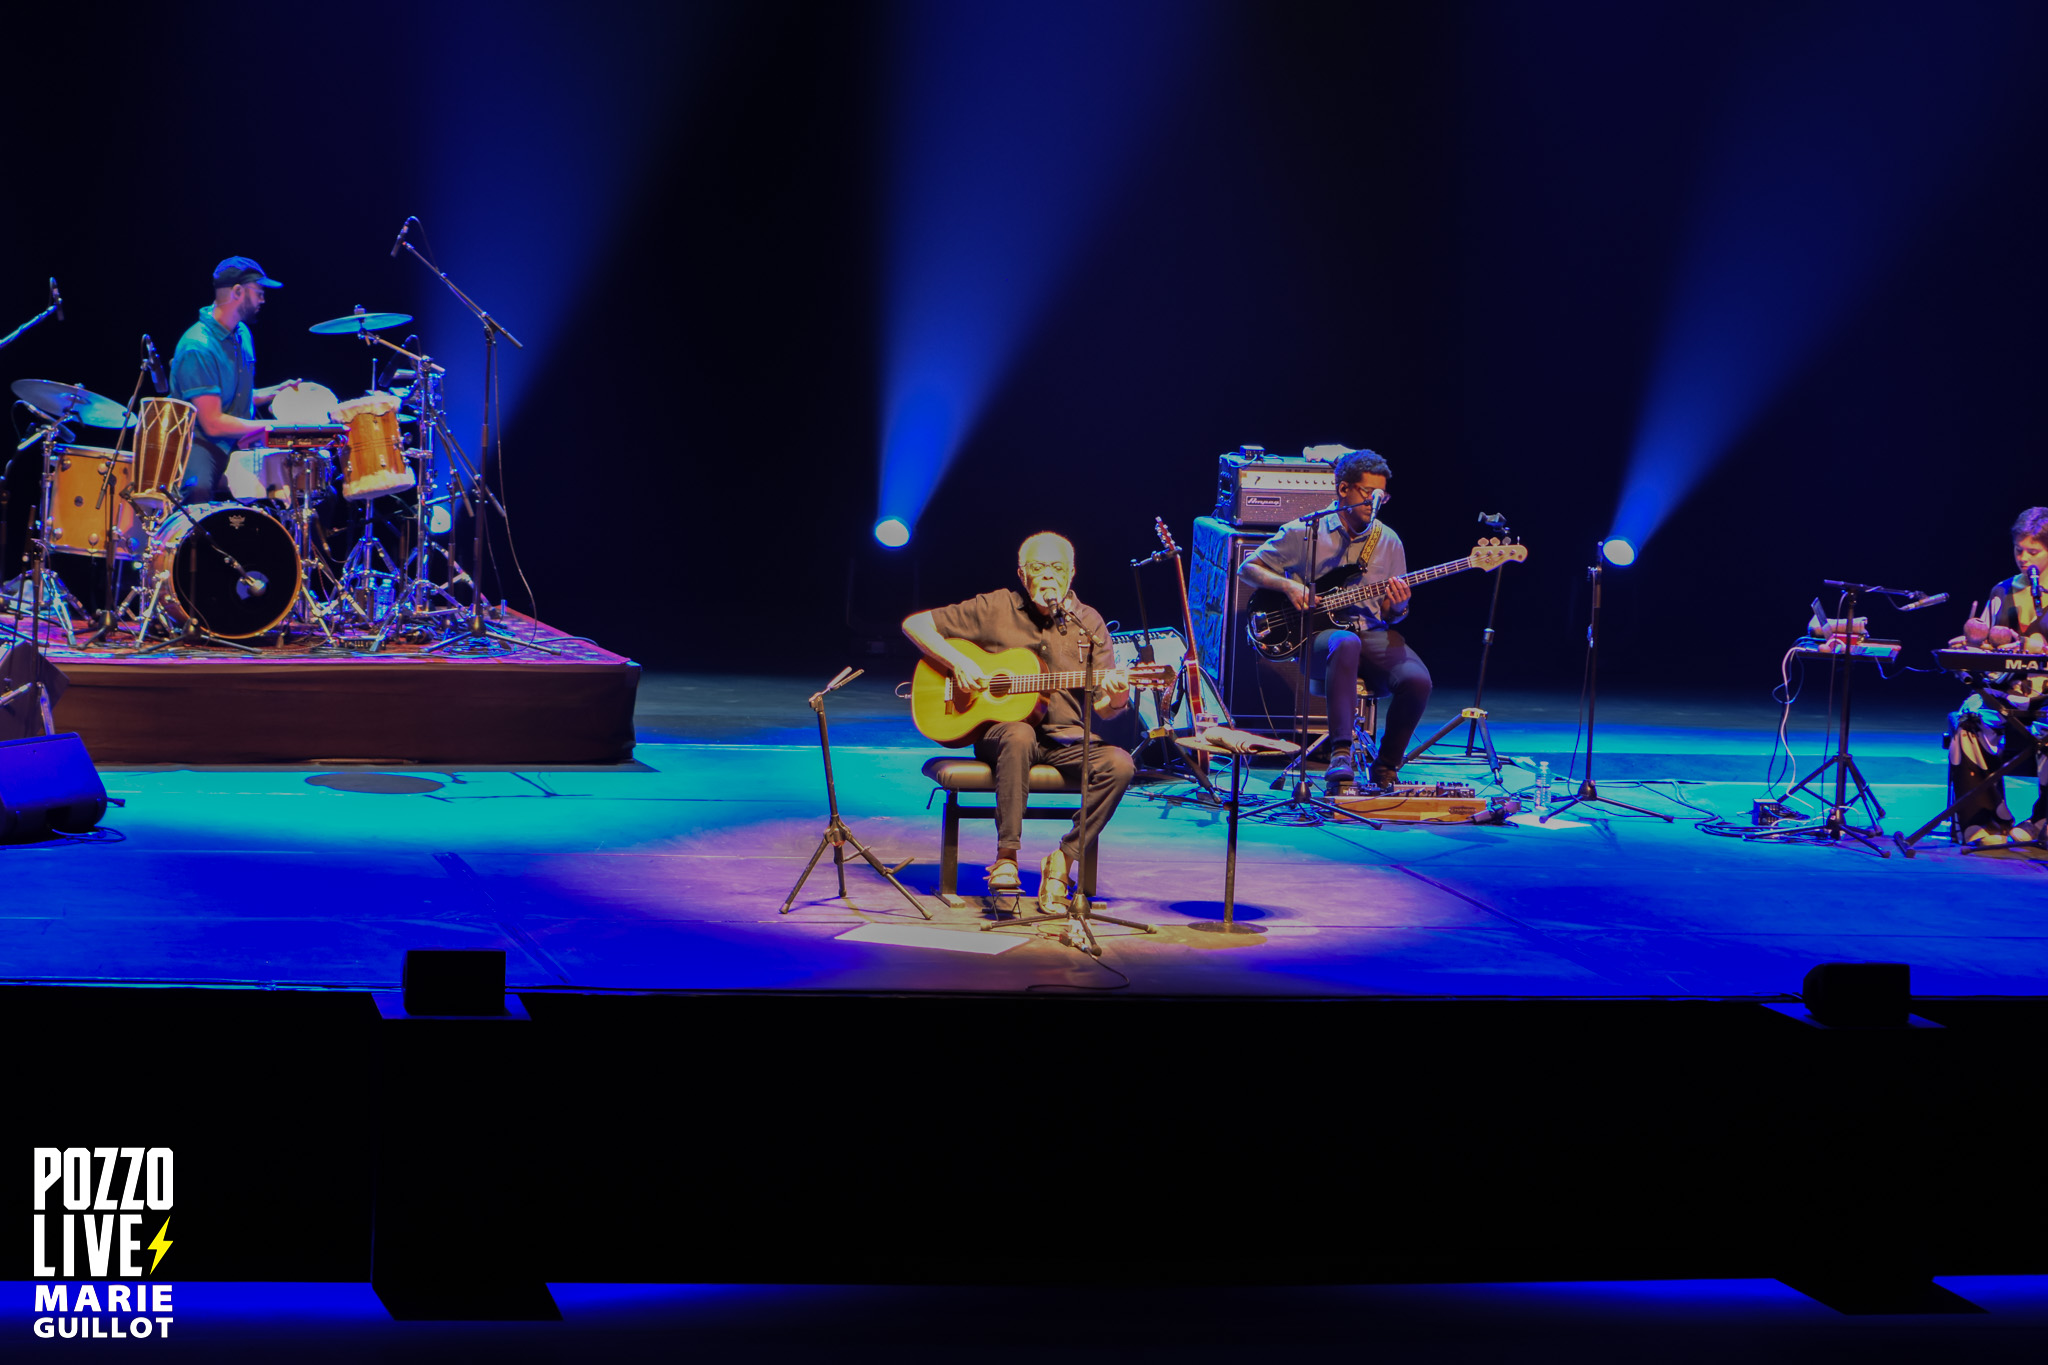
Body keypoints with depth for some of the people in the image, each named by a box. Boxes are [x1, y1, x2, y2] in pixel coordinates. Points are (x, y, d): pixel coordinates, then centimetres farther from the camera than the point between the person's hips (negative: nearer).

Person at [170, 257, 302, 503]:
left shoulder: (242, 334, 11)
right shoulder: (198, 348, -19)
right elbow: (213, 424, -21)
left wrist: (274, 392, 7)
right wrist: (273, 426, -17)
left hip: (239, 444, 8)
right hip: (202, 444, -8)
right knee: (199, 489, -38)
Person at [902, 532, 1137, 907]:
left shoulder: (1088, 623, 8)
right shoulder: (996, 609, 2)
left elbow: (1102, 709, 4)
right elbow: (915, 624, 4)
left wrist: (1115, 700, -21)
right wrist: (957, 662, -11)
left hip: (1064, 739, 3)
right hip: (999, 730, -3)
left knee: (1119, 764, -26)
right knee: (1019, 737, -40)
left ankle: (1063, 860, -16)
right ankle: (1005, 858, -34)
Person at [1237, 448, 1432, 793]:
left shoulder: (1388, 541, 13)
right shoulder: (1304, 532, 3)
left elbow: (1390, 617, 17)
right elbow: (1248, 568, 8)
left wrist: (1396, 607, -8)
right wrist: (1288, 585, -9)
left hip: (1372, 633, 3)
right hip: (1318, 636, -3)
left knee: (1416, 680, -28)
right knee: (1346, 644, -41)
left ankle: (1385, 770, -5)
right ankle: (1340, 758, -47)